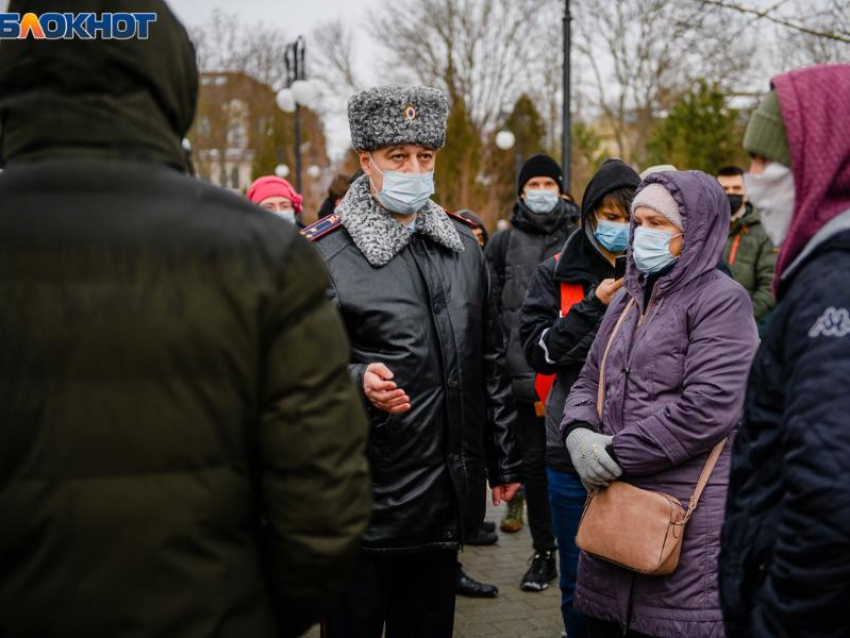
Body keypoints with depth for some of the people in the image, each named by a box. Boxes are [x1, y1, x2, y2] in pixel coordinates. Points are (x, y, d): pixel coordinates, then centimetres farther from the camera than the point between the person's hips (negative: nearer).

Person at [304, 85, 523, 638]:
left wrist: (505, 462, 17)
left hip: (448, 500, 5)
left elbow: (489, 361, 16)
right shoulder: (324, 253, -8)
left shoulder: (462, 244, 11)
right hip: (366, 502, -5)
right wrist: (357, 384, -29)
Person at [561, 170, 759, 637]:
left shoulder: (721, 300, -8)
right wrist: (578, 433, -5)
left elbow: (707, 410, -19)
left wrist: (616, 454, -14)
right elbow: (590, 381, 17)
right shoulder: (629, 298, 16)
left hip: (684, 519, -7)